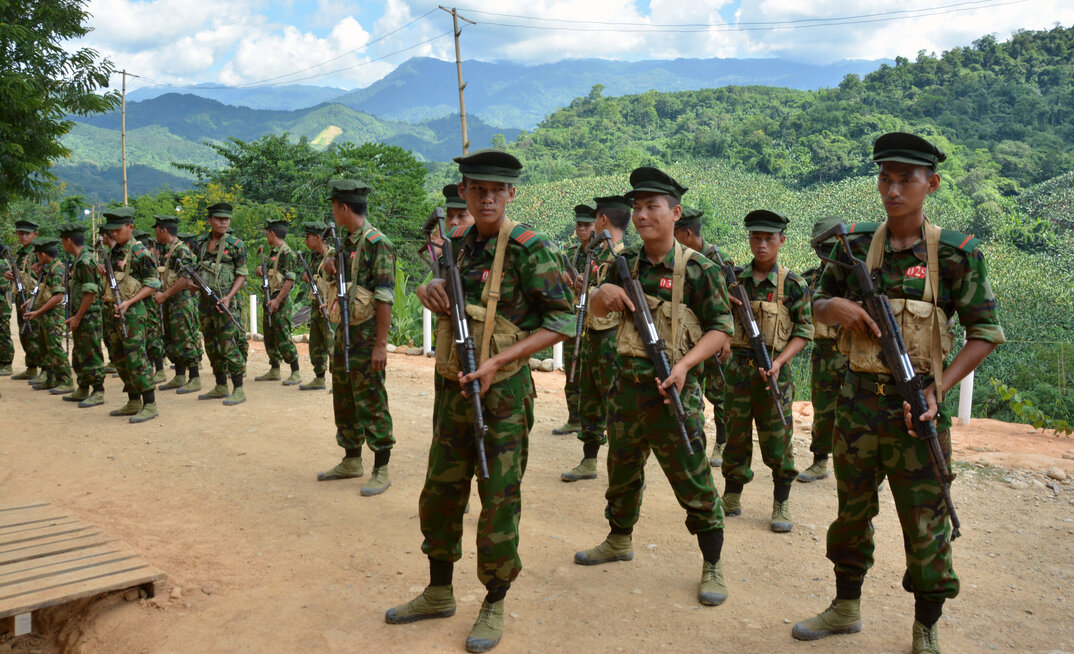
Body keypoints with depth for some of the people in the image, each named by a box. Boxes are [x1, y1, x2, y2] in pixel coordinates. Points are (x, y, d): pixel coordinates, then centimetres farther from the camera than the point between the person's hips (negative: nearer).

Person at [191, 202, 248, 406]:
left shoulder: (236, 244, -5)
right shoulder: (200, 243, 11)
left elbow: (242, 275, -6)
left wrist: (229, 296, -18)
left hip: (225, 302, -6)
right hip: (205, 300, 6)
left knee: (228, 345, -10)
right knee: (211, 345, 12)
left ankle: (238, 390, -5)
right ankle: (221, 387, 23)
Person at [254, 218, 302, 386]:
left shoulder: (287, 252, -12)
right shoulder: (272, 252, 17)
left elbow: (290, 279, -19)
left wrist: (277, 300, -23)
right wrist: (261, 269, 3)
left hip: (280, 300, -10)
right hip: (270, 299, 10)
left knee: (283, 338, -10)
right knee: (270, 337, 13)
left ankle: (296, 373, -5)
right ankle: (274, 371, 22)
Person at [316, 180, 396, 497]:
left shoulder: (376, 242, -15)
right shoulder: (347, 241, 13)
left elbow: (385, 297, -19)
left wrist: (381, 344, -22)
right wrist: (331, 269, 2)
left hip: (366, 336, -9)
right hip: (344, 332, 9)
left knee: (371, 402, -4)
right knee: (344, 399, 16)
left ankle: (381, 471, 6)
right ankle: (351, 461, 29)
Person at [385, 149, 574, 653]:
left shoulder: (530, 248, -13)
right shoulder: (458, 242, 6)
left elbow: (562, 320, -14)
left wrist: (497, 361, -20)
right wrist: (432, 288, -3)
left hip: (502, 392, -6)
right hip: (452, 387, 7)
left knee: (499, 501, 3)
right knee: (440, 494, 15)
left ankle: (494, 606, 21)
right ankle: (439, 593, 34)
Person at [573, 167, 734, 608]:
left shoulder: (697, 269, -9)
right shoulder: (628, 262, 7)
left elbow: (720, 328, -8)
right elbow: (597, 312, 12)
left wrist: (684, 363, -22)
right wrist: (603, 293, -12)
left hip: (672, 389, -5)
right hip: (628, 385, 6)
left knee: (693, 481, 0)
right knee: (621, 471, 20)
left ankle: (713, 567, 16)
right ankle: (619, 541, 41)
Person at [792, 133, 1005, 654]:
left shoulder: (955, 254, -7)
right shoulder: (856, 246, 2)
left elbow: (985, 333, -5)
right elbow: (820, 307, 13)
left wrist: (937, 390, -15)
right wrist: (835, 306, -11)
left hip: (915, 407, -3)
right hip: (857, 401, 3)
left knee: (925, 523, 6)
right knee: (852, 511, 16)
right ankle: (846, 608, 36)